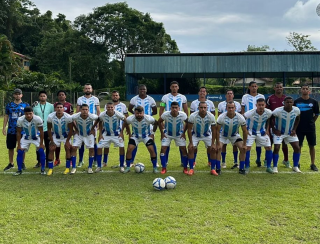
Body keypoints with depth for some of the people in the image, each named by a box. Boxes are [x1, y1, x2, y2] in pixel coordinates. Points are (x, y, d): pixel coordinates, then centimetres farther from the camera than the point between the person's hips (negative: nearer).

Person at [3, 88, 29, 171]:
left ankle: (22, 163, 20)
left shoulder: (26, 105, 2)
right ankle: (11, 164, 22)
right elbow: (6, 117, 9)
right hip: (11, 130, 2)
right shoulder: (9, 105, 6)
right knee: (10, 147, 9)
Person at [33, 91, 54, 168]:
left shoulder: (50, 106, 1)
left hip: (48, 129, -1)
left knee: (48, 147, 4)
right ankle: (39, 161, 17)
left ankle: (48, 161, 15)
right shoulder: (35, 106, 4)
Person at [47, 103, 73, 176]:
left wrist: (67, 141, -17)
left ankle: (67, 168, 3)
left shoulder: (68, 117, -27)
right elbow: (49, 130, -11)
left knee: (68, 149, -10)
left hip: (66, 135, -1)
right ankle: (50, 169, -1)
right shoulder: (50, 117, -24)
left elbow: (71, 130, -16)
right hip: (55, 135, 1)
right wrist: (52, 141, -11)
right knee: (51, 149, -9)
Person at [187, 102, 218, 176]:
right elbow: (189, 129, -18)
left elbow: (214, 130, -13)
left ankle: (213, 169, 2)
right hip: (195, 135, -1)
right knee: (191, 149, -16)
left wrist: (213, 143, -14)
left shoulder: (211, 116, -24)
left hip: (207, 135, 1)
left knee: (213, 149, -11)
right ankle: (191, 169, -3)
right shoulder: (193, 116, -28)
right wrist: (191, 143, -18)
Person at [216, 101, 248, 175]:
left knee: (243, 149, -12)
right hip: (223, 135, -1)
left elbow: (245, 131, -14)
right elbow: (217, 131, -21)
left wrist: (244, 144, -12)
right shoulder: (221, 117, -30)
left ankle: (241, 168, 4)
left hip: (235, 135, 2)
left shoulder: (240, 118, -26)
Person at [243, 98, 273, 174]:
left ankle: (268, 167, 14)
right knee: (247, 148, -14)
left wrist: (267, 129, 0)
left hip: (262, 132, 3)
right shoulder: (251, 113, -30)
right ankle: (247, 167, 2)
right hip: (251, 132, -3)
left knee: (269, 148, -1)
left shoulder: (268, 112, -19)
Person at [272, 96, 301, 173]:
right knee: (276, 148, -12)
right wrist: (274, 129, -12)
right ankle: (275, 167, 4)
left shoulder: (296, 110, -14)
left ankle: (295, 166, 15)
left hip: (290, 132, 4)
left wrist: (294, 129, -1)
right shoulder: (278, 111, -27)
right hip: (279, 132, -4)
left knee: (297, 148, -1)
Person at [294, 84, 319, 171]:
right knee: (298, 146, 4)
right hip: (299, 128, -1)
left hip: (310, 128, 1)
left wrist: (311, 122, 6)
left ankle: (313, 164, 17)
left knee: (312, 146, 6)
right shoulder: (296, 101, 0)